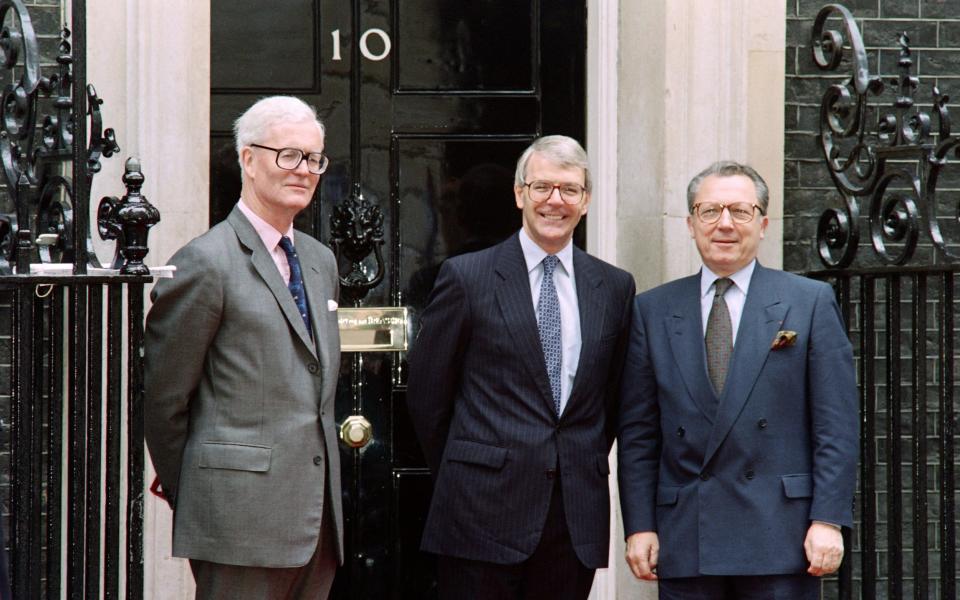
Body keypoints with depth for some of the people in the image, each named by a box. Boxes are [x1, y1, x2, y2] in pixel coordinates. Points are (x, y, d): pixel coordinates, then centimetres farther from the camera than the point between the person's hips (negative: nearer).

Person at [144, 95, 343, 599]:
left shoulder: (321, 262, 17)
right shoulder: (206, 263, -8)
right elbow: (162, 398, -6)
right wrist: (191, 499, 1)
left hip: (317, 519, 7)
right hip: (243, 517, -7)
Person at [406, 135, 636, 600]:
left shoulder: (614, 287, 11)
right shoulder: (467, 277, 0)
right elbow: (426, 392, 3)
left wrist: (587, 469, 11)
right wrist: (462, 480, 7)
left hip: (576, 519, 3)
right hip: (486, 510, -3)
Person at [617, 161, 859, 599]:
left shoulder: (810, 302, 5)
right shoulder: (653, 311, 11)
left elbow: (836, 426, 1)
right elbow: (637, 432, 9)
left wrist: (829, 520, -7)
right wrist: (639, 526, 1)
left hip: (780, 539, -2)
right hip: (684, 543, 2)